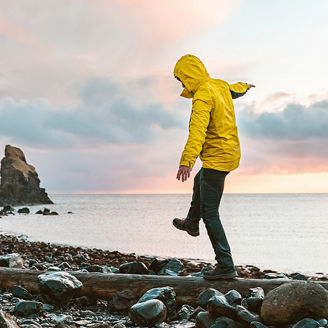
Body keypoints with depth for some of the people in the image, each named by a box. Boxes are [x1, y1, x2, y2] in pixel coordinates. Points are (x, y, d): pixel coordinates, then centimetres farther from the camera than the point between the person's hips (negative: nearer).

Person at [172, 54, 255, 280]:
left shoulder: (202, 96, -21)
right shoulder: (220, 86, 7)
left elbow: (197, 131, -35)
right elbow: (235, 90, 32)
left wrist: (186, 162, -46)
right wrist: (244, 86, 57)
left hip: (217, 159, -10)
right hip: (231, 153, 10)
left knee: (210, 213, -7)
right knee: (200, 182, 35)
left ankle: (226, 266, -6)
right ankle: (192, 223, 56)